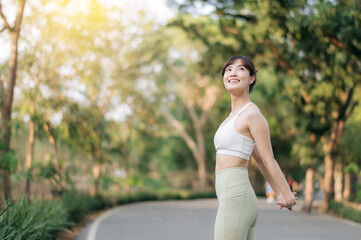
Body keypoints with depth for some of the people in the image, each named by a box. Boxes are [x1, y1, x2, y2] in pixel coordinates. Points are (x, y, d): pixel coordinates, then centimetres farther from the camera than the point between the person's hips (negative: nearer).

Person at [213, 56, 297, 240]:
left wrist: (288, 196, 3)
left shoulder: (252, 114, -10)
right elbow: (260, 160, 22)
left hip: (234, 197, -9)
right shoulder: (235, 115, 19)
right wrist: (279, 193, 23)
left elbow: (269, 161, -5)